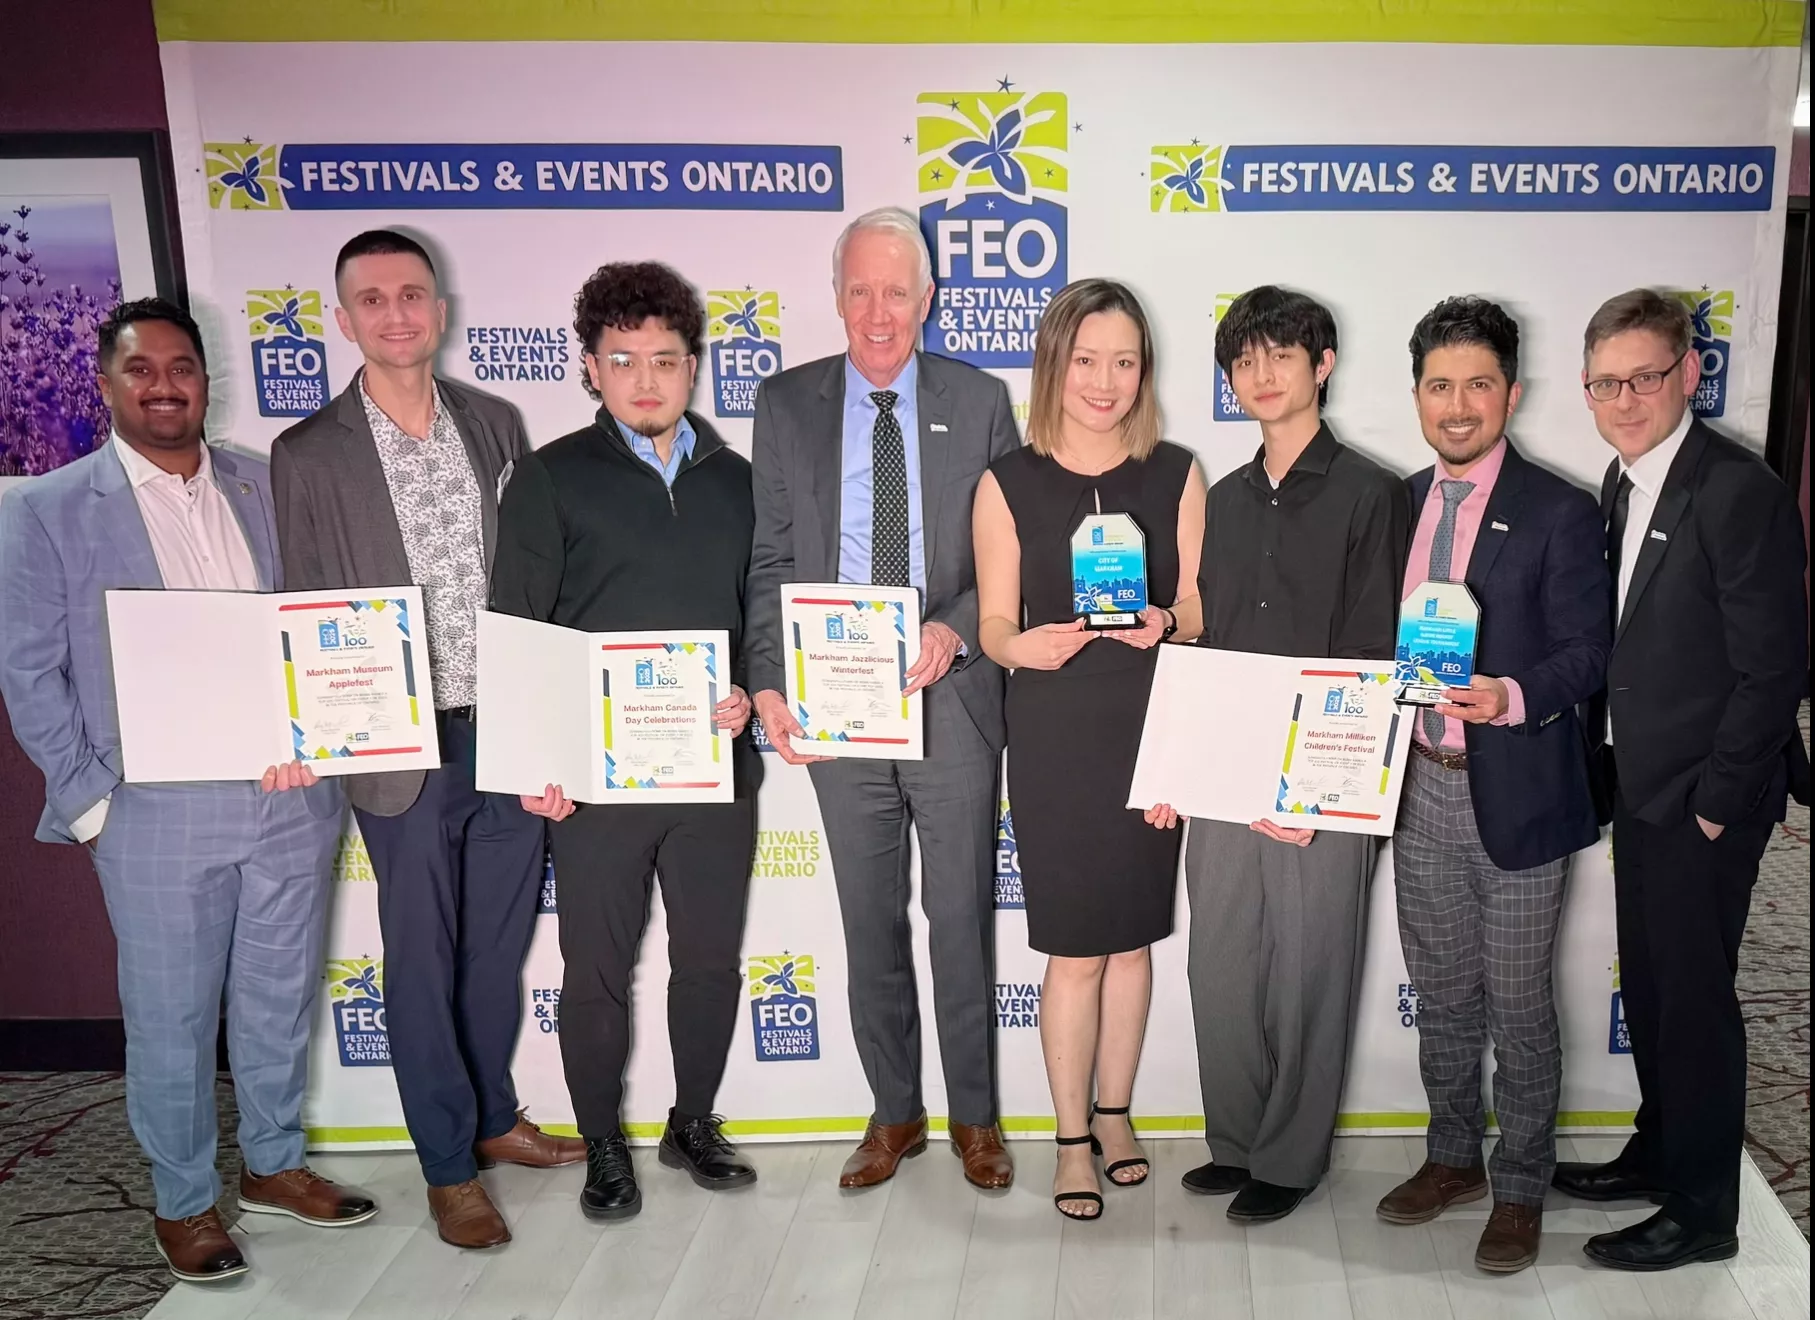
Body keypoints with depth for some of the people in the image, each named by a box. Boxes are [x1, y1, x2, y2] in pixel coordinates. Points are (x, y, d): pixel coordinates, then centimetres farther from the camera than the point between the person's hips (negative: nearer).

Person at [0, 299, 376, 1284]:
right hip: (158, 816, -3)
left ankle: (274, 1164, 37)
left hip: (291, 796, 3)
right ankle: (183, 1201, 30)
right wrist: (91, 799, -6)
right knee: (171, 1019, 10)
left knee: (279, 997, 16)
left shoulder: (267, 488, 7)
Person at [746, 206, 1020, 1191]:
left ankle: (974, 1115, 27)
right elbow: (773, 562, 4)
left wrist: (957, 628, -15)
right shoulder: (786, 405, 5)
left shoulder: (979, 402, 3)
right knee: (870, 923, 12)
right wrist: (769, 683, -7)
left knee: (962, 916, 9)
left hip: (951, 699, -1)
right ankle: (894, 1113, 29)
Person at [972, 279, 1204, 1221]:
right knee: (1074, 950, 3)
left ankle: (1114, 1112, 32)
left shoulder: (1175, 474, 3)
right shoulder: (1009, 483, -2)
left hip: (1150, 732, 2)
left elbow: (1199, 611, 4)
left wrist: (1165, 625, -18)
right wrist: (1023, 647, -23)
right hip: (1054, 738, -2)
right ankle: (1073, 1138, 20)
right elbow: (994, 623, -1)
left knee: (1131, 937, 13)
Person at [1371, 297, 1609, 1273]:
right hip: (1418, 785, 5)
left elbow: (1588, 652, -10)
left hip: (1514, 792, -5)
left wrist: (1511, 698, -28)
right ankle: (1454, 1157, 36)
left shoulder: (1558, 514, -8)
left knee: (1517, 1001, 7)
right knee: (1441, 991, 18)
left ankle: (1521, 1188, 25)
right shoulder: (1399, 504, 8)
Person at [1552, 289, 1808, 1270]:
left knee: (1693, 995, 4)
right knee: (1648, 986, 19)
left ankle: (1701, 1210, 20)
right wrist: (1615, 764, 8)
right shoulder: (1623, 483, 8)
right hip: (1640, 784, 8)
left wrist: (1713, 804, -16)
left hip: (1704, 798, -8)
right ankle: (1657, 1154, 37)